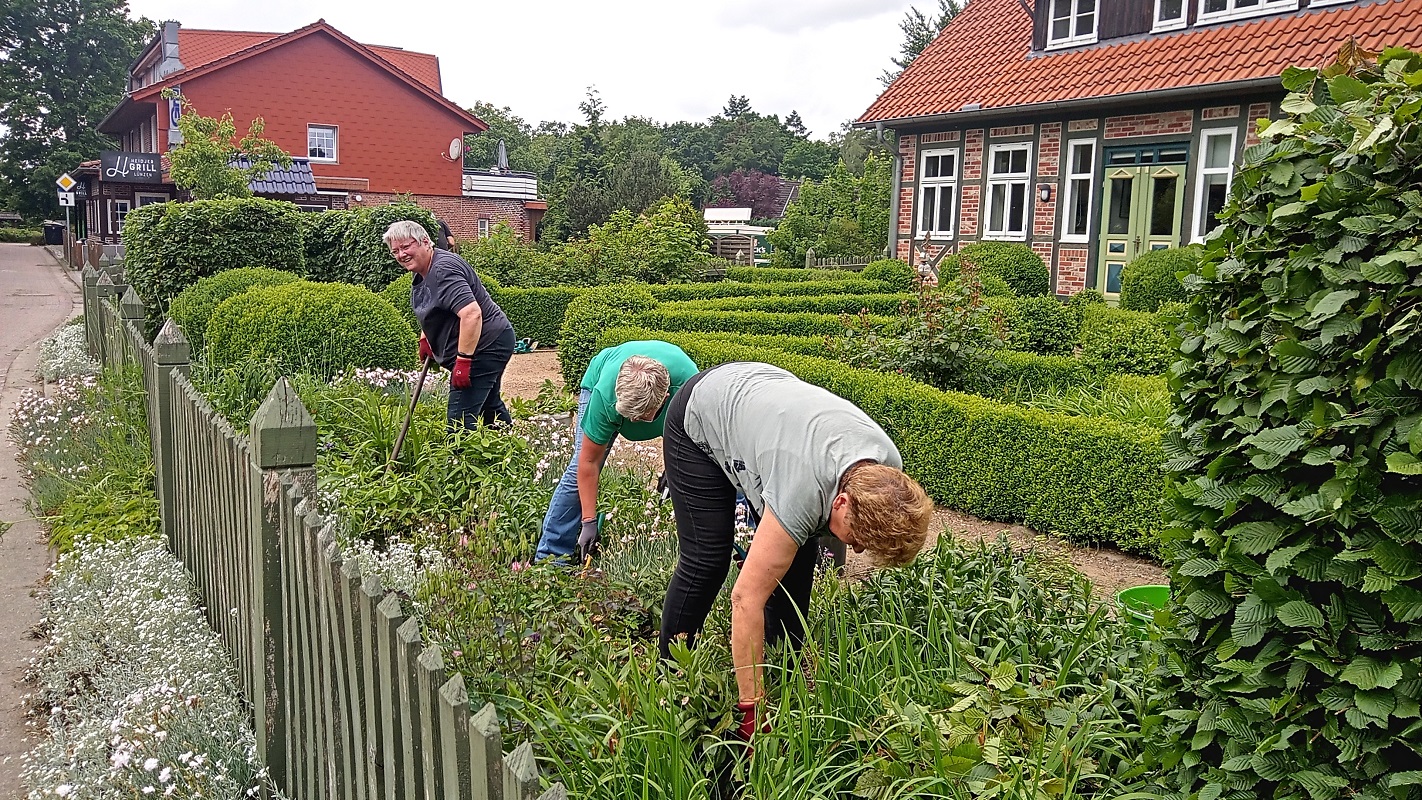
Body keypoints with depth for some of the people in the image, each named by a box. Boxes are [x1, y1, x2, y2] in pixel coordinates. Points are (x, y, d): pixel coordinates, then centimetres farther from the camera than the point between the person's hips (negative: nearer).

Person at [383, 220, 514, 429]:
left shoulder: (443, 270, -22)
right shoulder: (423, 274, 11)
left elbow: (471, 314, -33)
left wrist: (463, 360, -32)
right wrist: (425, 338, 20)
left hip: (484, 346, -11)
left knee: (460, 417, -15)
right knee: (490, 408, 24)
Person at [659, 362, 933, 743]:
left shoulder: (888, 470, -22)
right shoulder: (804, 494, -43)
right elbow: (747, 596, -40)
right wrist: (752, 707, -37)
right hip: (697, 422, -6)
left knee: (797, 556, -3)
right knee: (706, 560, -12)